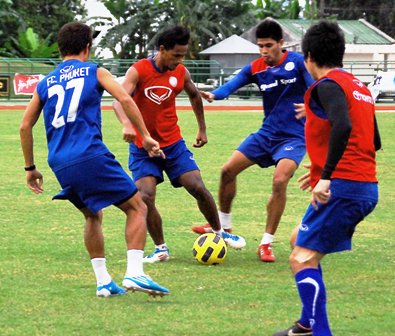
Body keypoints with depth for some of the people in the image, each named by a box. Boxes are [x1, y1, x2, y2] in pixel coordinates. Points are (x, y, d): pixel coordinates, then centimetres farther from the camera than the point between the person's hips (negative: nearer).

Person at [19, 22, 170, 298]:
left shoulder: (45, 83, 20)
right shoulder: (95, 72, 9)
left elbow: (25, 126, 19)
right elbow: (125, 99, -5)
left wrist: (30, 168, 26)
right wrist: (146, 136, -2)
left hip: (60, 165, 5)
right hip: (91, 156, -5)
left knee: (93, 216, 24)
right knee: (137, 208, 2)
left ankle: (103, 281, 14)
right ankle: (134, 273, -16)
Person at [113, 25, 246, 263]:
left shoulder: (181, 73, -2)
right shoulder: (138, 71, -17)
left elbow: (194, 95, 19)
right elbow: (120, 99, -31)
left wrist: (202, 128, 23)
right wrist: (127, 124, -50)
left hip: (173, 143, 3)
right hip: (143, 146, -3)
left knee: (198, 188, -5)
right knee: (145, 197, -16)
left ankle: (220, 233, 18)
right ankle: (161, 249, 1)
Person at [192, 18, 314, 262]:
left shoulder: (298, 63, -12)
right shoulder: (256, 68, -2)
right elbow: (233, 84, -17)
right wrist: (214, 94, -40)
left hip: (293, 137, -5)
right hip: (267, 133, 5)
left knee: (280, 181, -24)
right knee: (228, 171, 3)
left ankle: (267, 243, -11)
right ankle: (224, 225, 26)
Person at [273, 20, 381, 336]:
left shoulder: (327, 85, -9)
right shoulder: (359, 86, 18)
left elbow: (343, 126, -28)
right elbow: (373, 142, 23)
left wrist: (326, 177, -28)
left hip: (342, 188, -10)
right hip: (367, 187, 10)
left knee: (302, 259, -8)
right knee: (301, 241, 24)